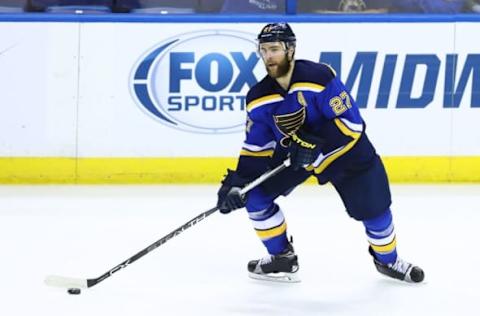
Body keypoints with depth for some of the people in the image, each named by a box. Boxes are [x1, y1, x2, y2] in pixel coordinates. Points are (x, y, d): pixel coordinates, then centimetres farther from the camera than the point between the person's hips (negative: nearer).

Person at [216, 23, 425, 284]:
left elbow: (351, 123, -29)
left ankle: (388, 260, 27)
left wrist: (316, 145, -38)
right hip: (292, 153, 4)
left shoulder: (319, 77, -30)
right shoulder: (259, 98, -14)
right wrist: (237, 182, -19)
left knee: (373, 208, -3)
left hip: (342, 150, -4)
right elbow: (256, 147, -6)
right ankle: (281, 258, 9)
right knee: (255, 195, -8)